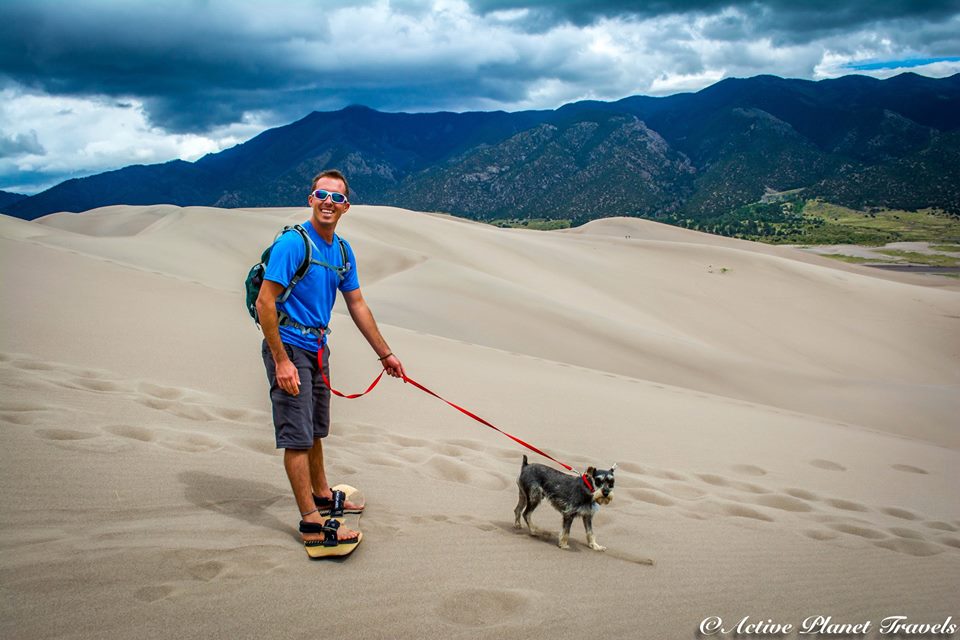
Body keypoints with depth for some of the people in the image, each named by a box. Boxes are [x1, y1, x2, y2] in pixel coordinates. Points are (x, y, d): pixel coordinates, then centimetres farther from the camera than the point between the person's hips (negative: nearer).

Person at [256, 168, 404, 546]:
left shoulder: (343, 250, 7)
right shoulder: (292, 243, -16)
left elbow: (357, 306, 15)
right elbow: (265, 304, -19)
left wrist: (385, 354, 17)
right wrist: (281, 361, -23)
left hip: (317, 347, 8)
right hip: (289, 346, -8)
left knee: (315, 430, 21)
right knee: (298, 436, -5)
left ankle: (321, 494, 38)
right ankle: (311, 522, 0)